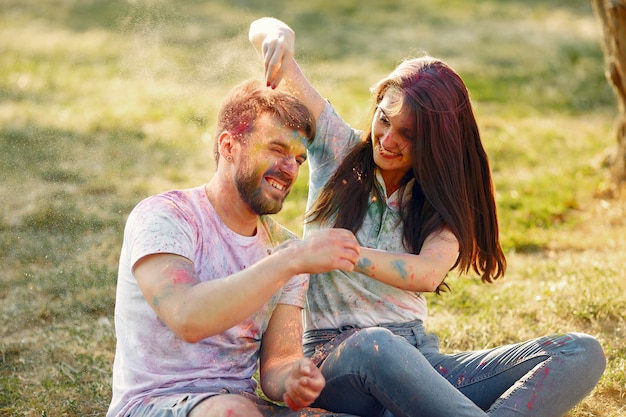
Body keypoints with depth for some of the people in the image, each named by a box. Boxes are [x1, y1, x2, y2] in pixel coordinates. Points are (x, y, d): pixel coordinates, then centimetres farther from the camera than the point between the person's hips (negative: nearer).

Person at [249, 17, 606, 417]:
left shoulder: (443, 203, 8)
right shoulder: (338, 149, 5)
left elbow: (428, 274, -16)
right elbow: (264, 30, 3)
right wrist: (278, 36, -21)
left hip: (418, 365, 3)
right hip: (337, 365, -3)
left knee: (583, 353, -19)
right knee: (375, 344, -42)